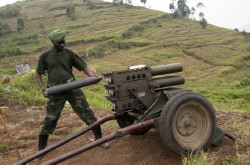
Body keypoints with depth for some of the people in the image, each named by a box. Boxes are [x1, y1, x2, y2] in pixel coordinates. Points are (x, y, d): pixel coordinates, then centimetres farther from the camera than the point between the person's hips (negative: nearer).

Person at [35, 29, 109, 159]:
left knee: (87, 113, 2)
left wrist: (93, 77, -16)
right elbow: (38, 74, 12)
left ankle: (98, 138, 20)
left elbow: (83, 67, 3)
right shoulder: (45, 56, 4)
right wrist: (43, 88, -4)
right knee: (49, 120, 3)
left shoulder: (69, 53, 6)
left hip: (72, 88, 1)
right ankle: (41, 149, 20)